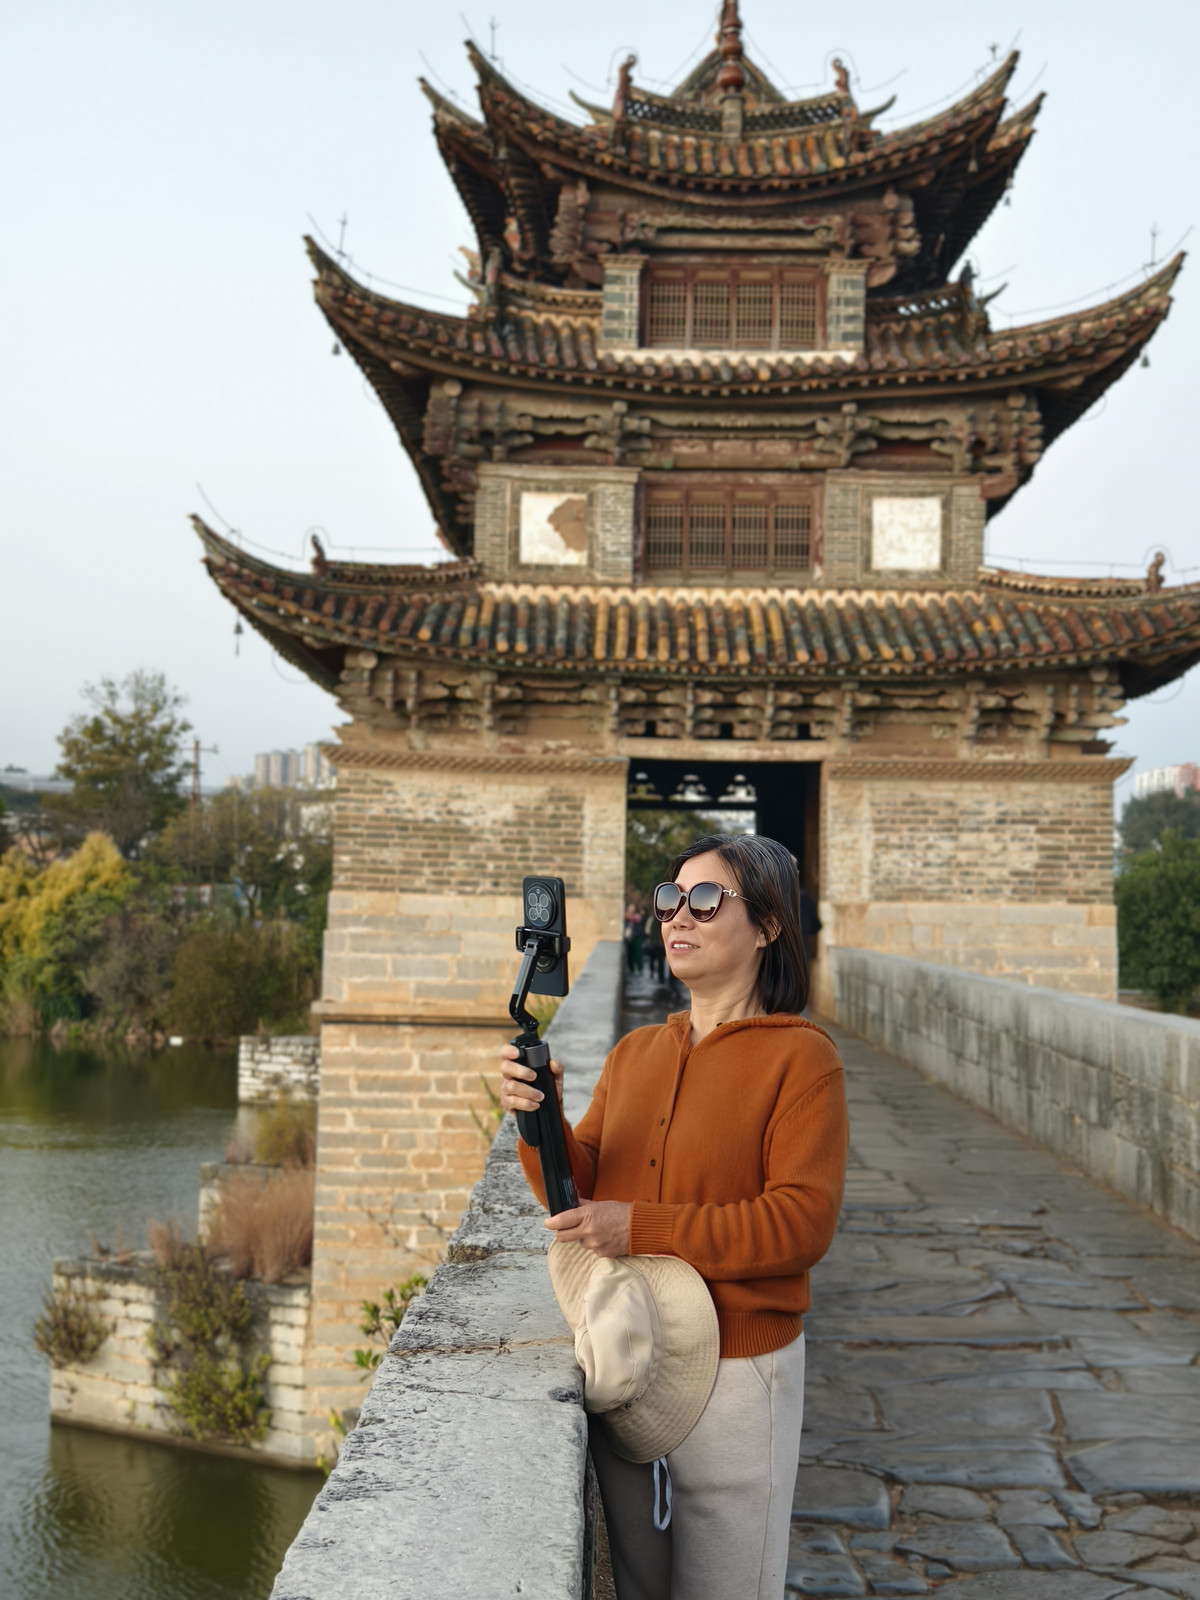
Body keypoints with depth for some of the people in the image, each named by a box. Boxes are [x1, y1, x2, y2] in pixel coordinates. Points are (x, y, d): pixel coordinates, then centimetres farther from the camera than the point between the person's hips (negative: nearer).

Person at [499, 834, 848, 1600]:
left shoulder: (800, 1057, -12)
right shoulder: (634, 1054, 7)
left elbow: (802, 1223, -19)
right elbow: (582, 1192, 4)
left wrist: (642, 1228, -24)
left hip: (734, 1374, -5)